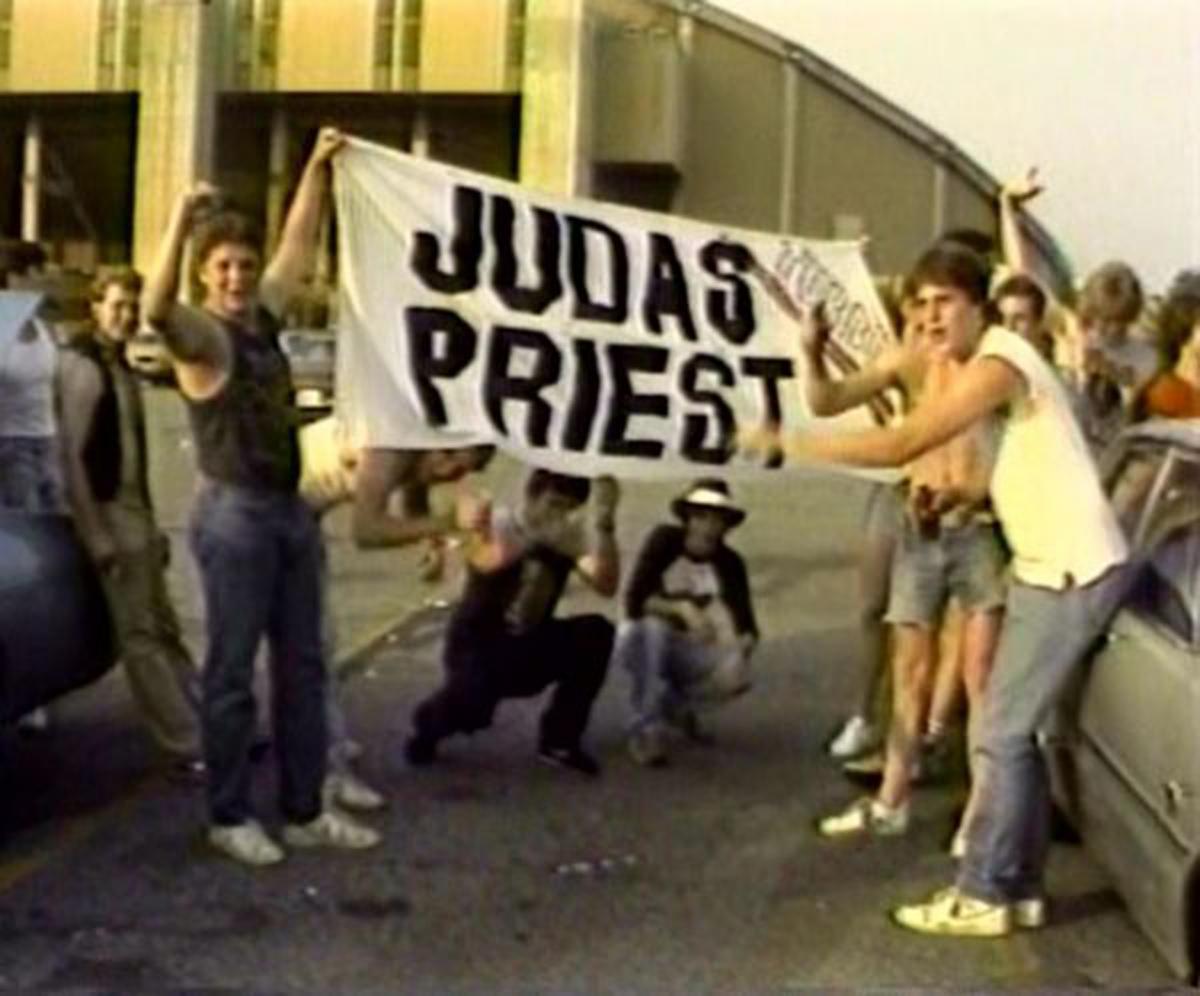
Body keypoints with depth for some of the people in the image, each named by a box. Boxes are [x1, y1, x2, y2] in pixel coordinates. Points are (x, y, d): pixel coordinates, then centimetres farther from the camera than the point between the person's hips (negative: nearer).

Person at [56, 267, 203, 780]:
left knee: (164, 630, 13)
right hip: (108, 516, -9)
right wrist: (97, 536, -21)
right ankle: (188, 748, -5)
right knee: (140, 637, -6)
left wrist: (152, 525, 16)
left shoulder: (121, 367, 15)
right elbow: (71, 456, -18)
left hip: (136, 515, 9)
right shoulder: (80, 366, -13)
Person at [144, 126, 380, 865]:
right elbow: (156, 308, -34)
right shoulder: (201, 335, -11)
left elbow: (300, 243, 22)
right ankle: (229, 817, 10)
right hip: (235, 514, -8)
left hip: (291, 508, 8)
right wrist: (182, 221, -41)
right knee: (233, 670, 0)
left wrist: (318, 168, 20)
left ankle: (306, 810, 19)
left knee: (302, 665, 11)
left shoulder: (264, 316, 10)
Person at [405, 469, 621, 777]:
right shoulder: (497, 524, -17)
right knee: (471, 705, -35)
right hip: (477, 647, -4)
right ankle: (430, 722, 6)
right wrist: (537, 536, -55)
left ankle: (560, 739, -4)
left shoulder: (573, 535, -7)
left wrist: (604, 525, -35)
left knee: (595, 633, -21)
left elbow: (606, 585, -25)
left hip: (528, 650, 4)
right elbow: (487, 562, -42)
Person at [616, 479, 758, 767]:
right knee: (653, 626, -37)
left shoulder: (730, 562, -9)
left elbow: (745, 623, -14)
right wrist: (682, 608, -40)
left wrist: (744, 641, -37)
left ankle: (674, 703, 7)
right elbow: (634, 600, -27)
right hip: (641, 641, -3)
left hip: (686, 651, 3)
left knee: (735, 674, -26)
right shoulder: (664, 540, -17)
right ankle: (646, 729, -23)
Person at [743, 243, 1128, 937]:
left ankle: (982, 895, 3)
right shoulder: (995, 362, 15)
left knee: (1002, 734, -6)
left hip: (1072, 570, -10)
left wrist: (789, 443, -19)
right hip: (1052, 565, 10)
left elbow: (902, 444, -23)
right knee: (1014, 729, 12)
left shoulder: (997, 362, -17)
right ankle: (1020, 887, 19)